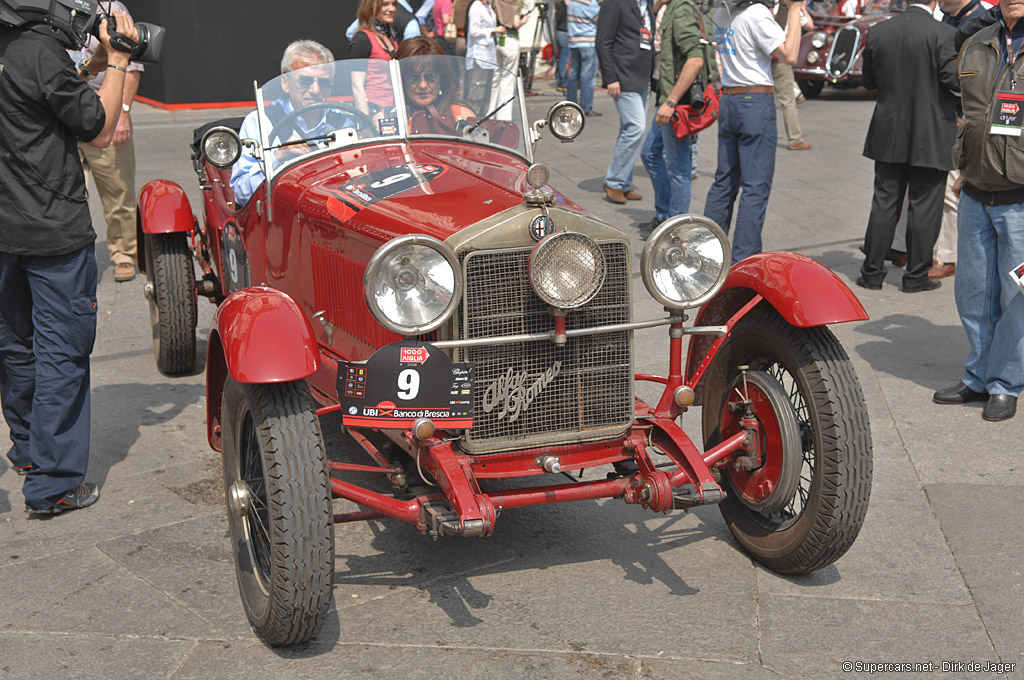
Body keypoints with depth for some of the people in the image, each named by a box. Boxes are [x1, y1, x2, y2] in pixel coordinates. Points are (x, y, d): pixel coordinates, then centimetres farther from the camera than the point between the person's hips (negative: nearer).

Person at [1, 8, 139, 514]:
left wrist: (95, 64, 10)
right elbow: (99, 132, -11)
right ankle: (52, 485, 3)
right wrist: (116, 60, -5)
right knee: (61, 355, -1)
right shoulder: (41, 51, -18)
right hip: (53, 230, -9)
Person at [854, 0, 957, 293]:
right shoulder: (943, 33, -14)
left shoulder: (878, 32, 0)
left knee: (884, 203, 12)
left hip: (888, 134, 4)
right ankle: (916, 276, 11)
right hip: (931, 137, -4)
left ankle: (872, 272, 15)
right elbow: (953, 78, -17)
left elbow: (869, 81, 9)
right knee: (924, 207, 5)